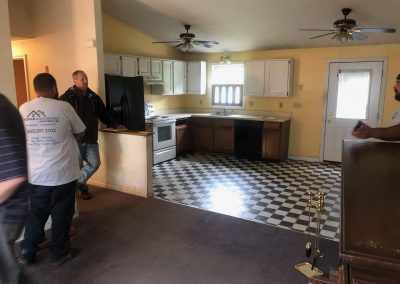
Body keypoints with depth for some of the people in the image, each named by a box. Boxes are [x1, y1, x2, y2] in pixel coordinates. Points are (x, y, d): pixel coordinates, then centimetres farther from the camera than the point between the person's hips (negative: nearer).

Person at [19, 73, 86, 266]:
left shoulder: (23, 109, 1)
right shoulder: (63, 107, -11)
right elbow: (80, 132, 0)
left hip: (35, 174, 4)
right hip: (62, 173, -4)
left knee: (36, 213, 20)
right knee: (61, 214, 10)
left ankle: (27, 252, 30)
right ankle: (59, 253, 23)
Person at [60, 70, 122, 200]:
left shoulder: (93, 97, 9)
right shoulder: (68, 97, -9)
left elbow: (103, 114, 18)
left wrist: (115, 125, 16)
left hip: (90, 138, 5)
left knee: (95, 163, 5)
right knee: (77, 166, 5)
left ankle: (77, 183, 24)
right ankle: (82, 188, 27)